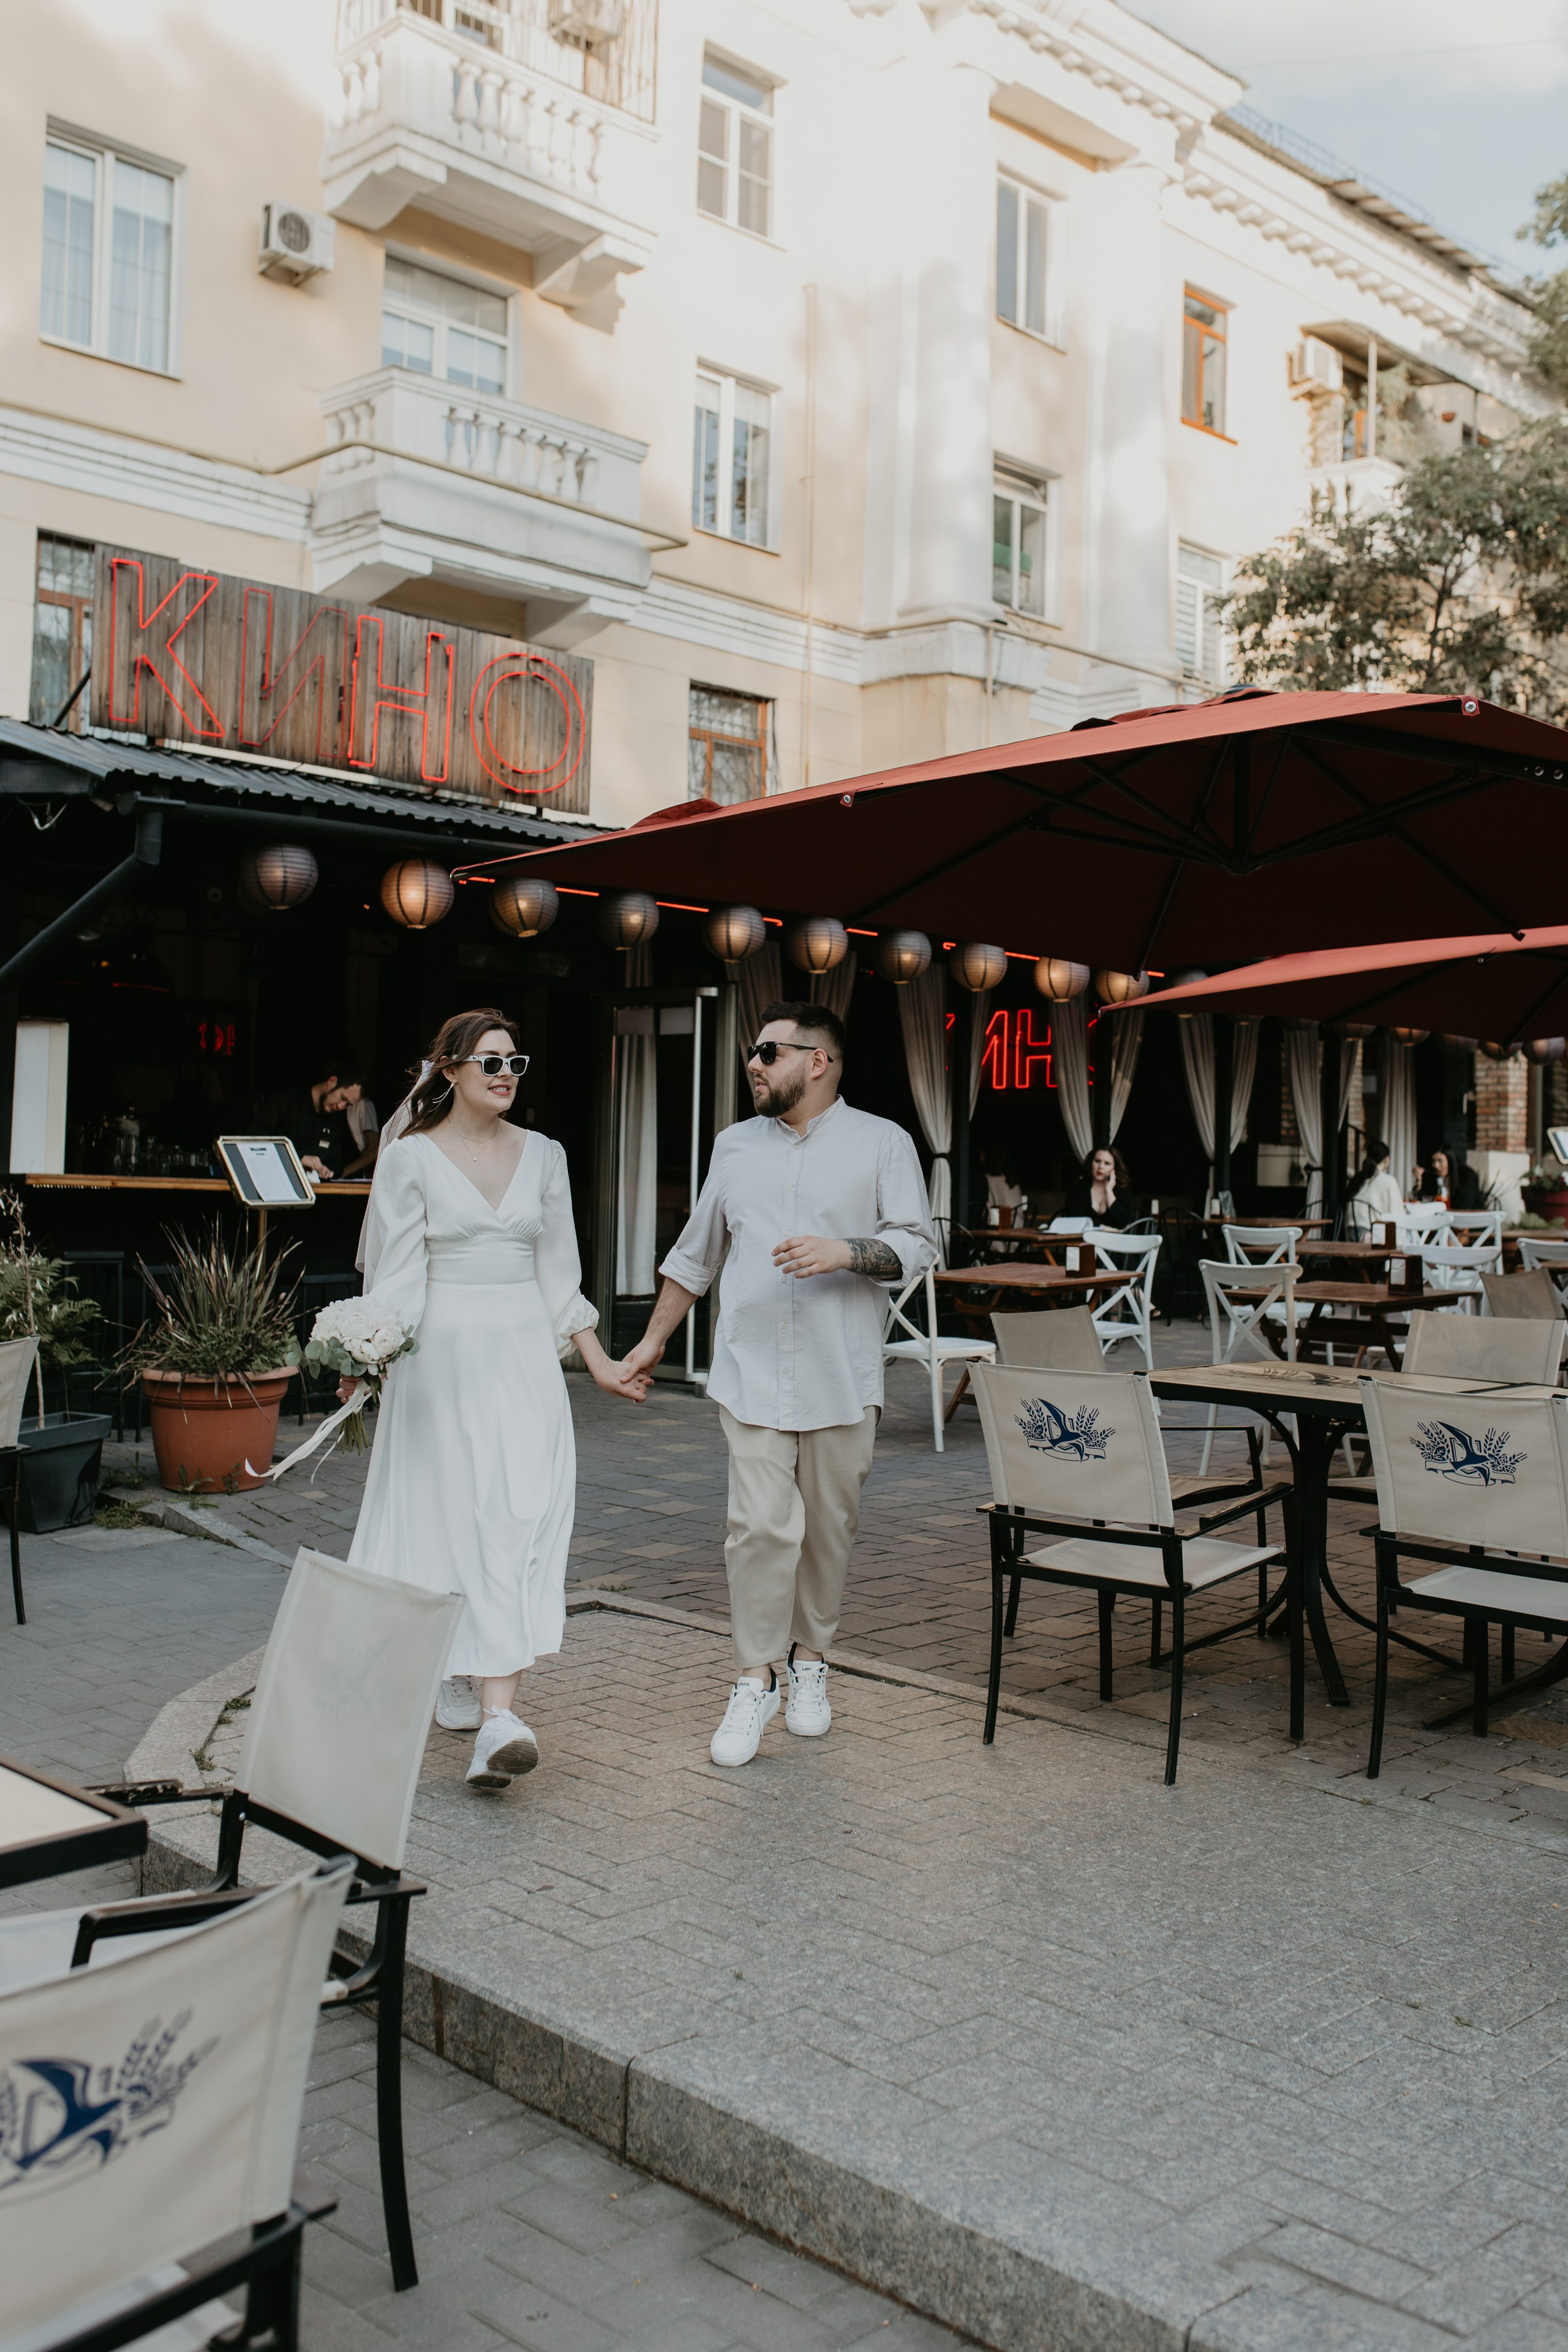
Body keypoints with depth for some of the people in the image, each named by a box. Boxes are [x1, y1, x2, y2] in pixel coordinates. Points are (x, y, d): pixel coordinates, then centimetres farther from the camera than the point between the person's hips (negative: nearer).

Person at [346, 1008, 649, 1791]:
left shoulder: (542, 1155, 9)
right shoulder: (409, 1160, -1)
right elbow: (397, 1273, -5)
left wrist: (596, 1359, 14)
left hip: (525, 1353, 3)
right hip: (443, 1353, -2)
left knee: (522, 1517, -8)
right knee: (451, 1516, 3)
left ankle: (497, 1713, -11)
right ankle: (457, 1684, 23)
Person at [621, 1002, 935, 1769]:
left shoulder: (882, 1143, 2)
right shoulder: (736, 1146, 12)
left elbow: (917, 1244, -3)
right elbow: (695, 1253, 19)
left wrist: (845, 1253, -20)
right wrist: (653, 1340, 19)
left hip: (840, 1379, -1)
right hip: (752, 1372, 1)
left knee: (827, 1527, 7)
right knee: (759, 1525, -7)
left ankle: (810, 1662, 25)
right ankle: (754, 1681, 3)